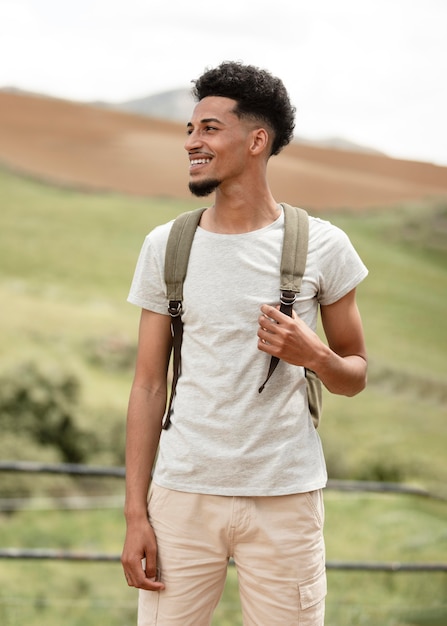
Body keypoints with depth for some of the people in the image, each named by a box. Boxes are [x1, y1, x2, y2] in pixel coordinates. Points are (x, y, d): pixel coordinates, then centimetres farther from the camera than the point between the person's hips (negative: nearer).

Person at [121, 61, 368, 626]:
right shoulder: (164, 247, 4)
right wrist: (135, 513, -1)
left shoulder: (322, 247, 0)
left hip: (285, 499, -1)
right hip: (183, 493, 1)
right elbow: (149, 385, 5)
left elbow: (356, 376, 9)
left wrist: (315, 356, -15)